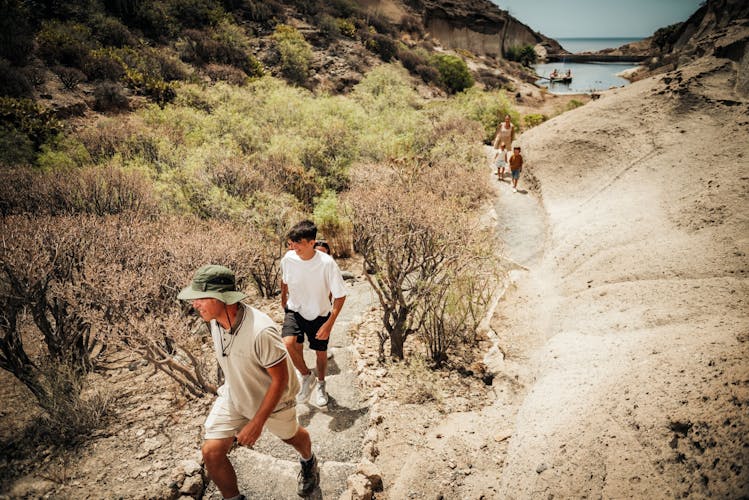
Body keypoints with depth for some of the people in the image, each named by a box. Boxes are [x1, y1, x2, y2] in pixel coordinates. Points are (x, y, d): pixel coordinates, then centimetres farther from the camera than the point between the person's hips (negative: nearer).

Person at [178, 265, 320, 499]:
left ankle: (308, 461, 59)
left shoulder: (261, 332, -41)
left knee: (291, 436, 23)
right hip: (234, 395, 5)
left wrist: (257, 422, -25)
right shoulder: (215, 319, -18)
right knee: (211, 452, -5)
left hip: (273, 398, -5)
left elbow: (280, 379, -29)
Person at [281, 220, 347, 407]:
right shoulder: (288, 259, -18)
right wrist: (283, 299, 21)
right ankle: (306, 376, 5)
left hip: (319, 315, -1)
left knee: (321, 352, 13)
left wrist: (329, 324, -23)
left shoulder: (327, 263, -28)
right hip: (295, 311, 1)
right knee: (289, 343, -24)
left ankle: (321, 384, 46)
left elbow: (340, 295, -19)